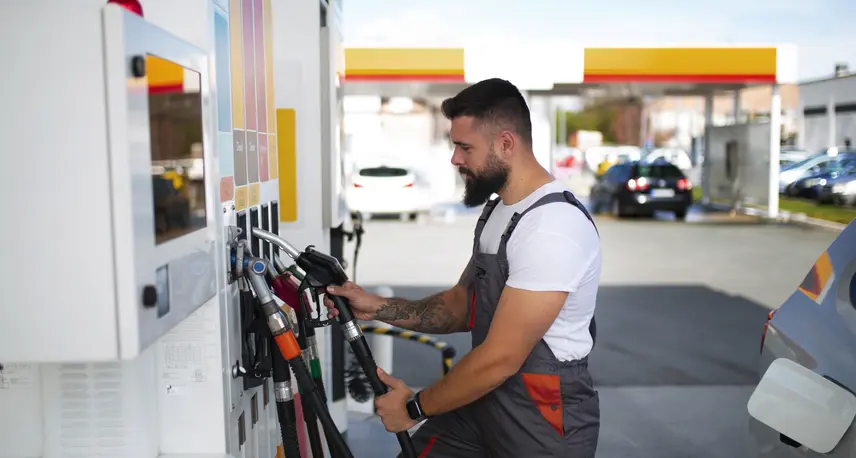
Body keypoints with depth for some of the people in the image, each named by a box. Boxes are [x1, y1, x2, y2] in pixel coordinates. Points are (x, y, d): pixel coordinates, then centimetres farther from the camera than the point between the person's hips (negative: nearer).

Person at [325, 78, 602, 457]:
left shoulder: (553, 227, -24)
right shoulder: (496, 211, 7)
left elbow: (499, 359, -24)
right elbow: (462, 305, 13)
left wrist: (415, 407, -12)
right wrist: (378, 308, 0)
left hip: (543, 421, -8)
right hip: (483, 402, 8)